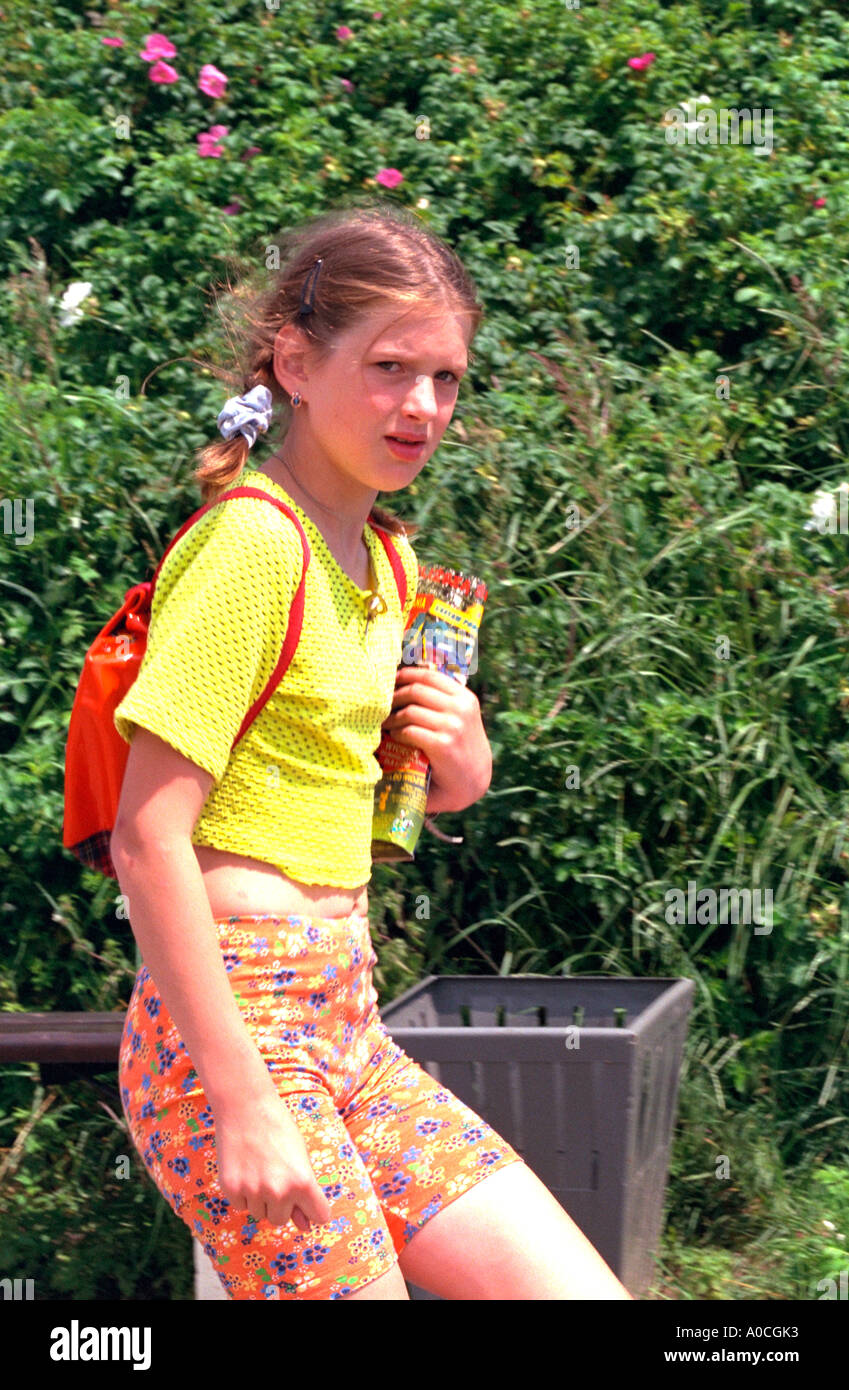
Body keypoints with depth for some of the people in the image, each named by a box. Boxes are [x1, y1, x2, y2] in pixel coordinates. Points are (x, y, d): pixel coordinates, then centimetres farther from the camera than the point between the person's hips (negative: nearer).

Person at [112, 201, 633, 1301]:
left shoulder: (385, 557, 14)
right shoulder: (250, 543, -13)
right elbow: (147, 841, -18)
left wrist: (460, 770, 3)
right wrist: (243, 1101, -21)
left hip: (346, 1027, 9)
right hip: (233, 1020, -9)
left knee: (581, 1294, 3)